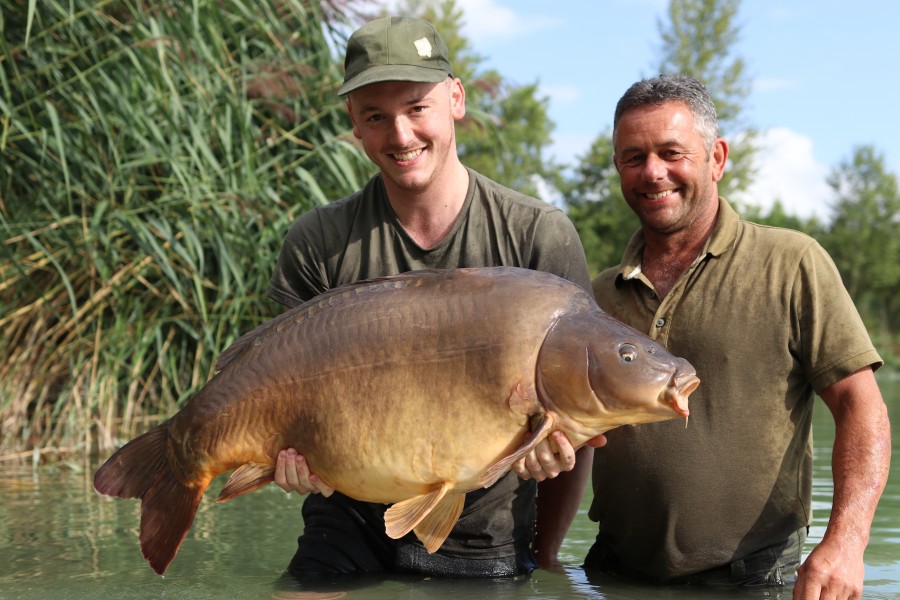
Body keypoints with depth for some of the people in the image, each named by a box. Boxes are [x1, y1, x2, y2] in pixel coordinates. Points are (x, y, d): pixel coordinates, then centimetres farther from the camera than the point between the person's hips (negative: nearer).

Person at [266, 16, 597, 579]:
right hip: (348, 529, 1)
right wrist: (295, 453, -21)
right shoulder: (319, 244, -4)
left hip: (485, 545, -1)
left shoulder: (540, 236, -9)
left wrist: (544, 555, -9)